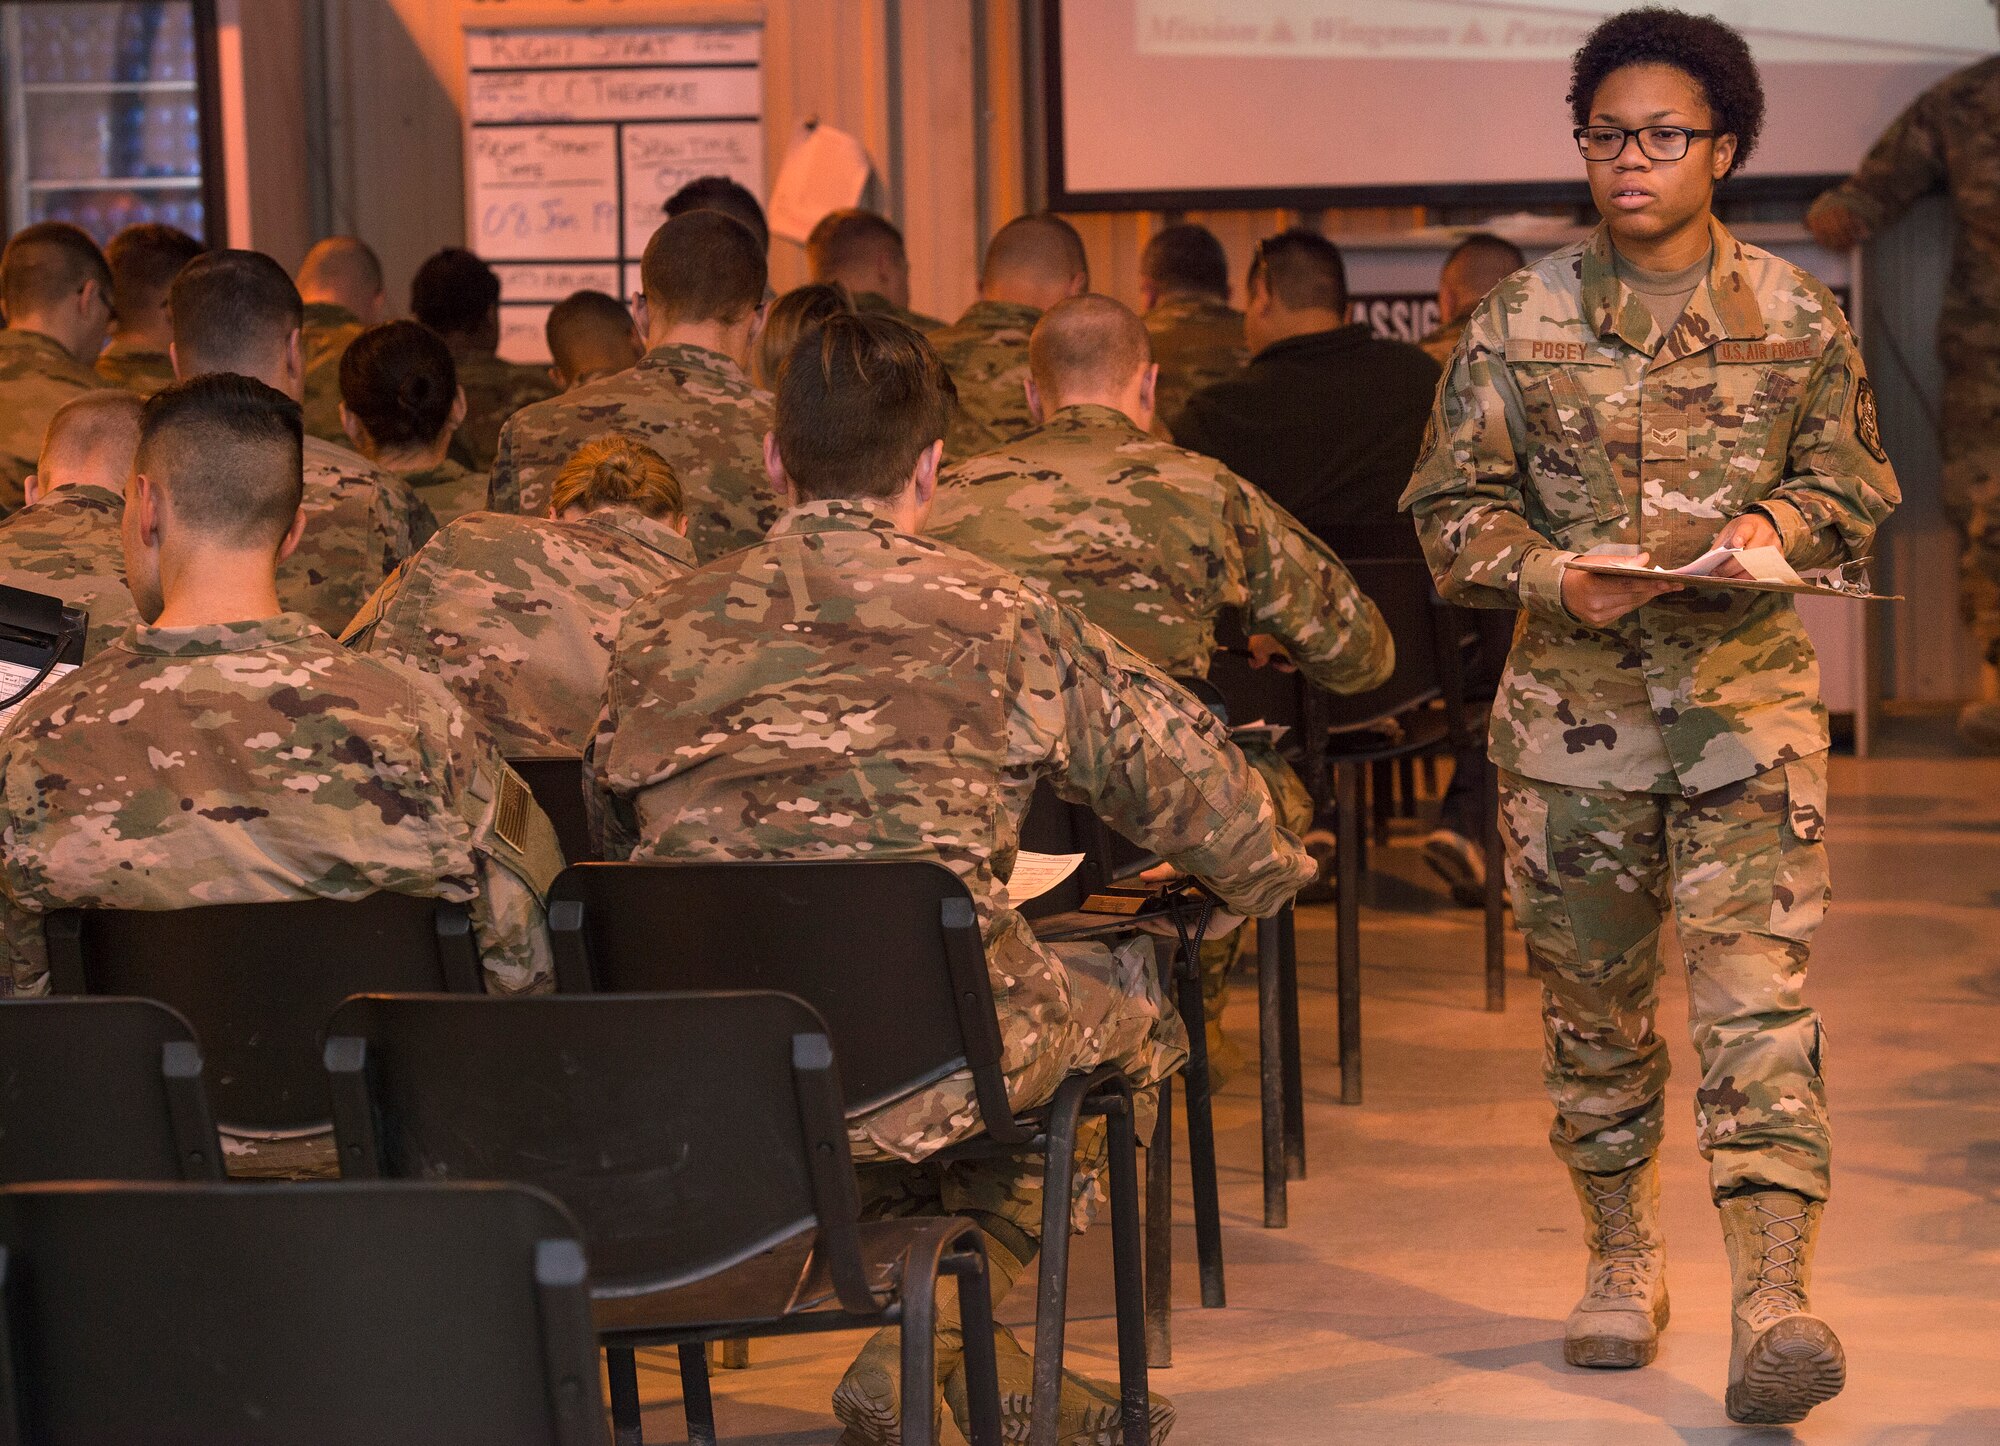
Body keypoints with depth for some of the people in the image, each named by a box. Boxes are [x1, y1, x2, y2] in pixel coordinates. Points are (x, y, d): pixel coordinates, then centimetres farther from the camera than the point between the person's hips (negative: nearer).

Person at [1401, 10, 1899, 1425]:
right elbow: (1453, 503, 4)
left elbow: (1856, 484, 11)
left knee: (1757, 990, -12)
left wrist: (1775, 522, -10)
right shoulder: (1522, 318, 2)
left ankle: (1776, 1304, -17)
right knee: (1591, 1002, 10)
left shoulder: (1799, 317, 2)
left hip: (1749, 696, -1)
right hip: (1573, 706, 2)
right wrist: (1555, 578, -13)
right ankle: (1624, 1260, 29)